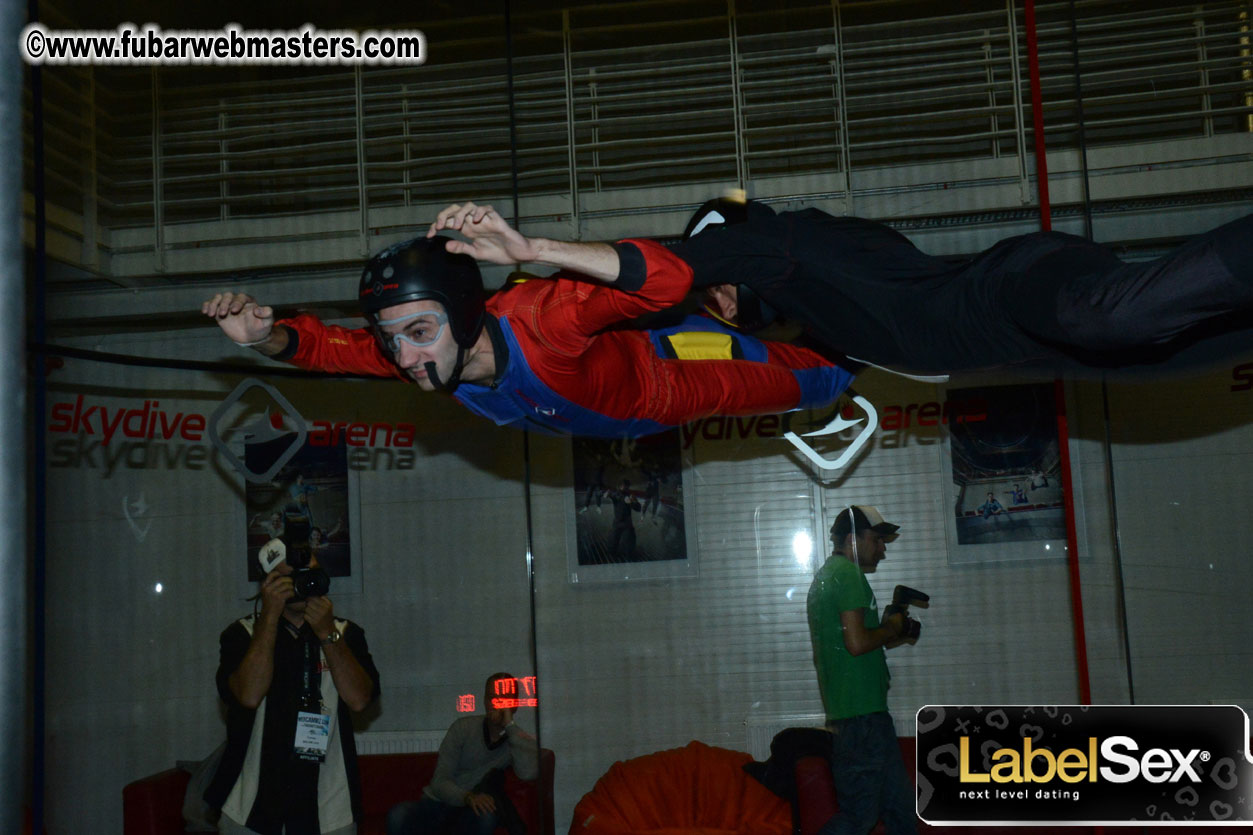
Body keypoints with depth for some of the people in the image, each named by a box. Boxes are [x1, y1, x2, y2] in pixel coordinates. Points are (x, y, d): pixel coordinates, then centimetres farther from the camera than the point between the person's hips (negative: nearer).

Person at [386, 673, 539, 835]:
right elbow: (439, 782, -10)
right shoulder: (463, 728, -5)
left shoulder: (521, 740, -5)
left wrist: (509, 725, -25)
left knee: (486, 815, -38)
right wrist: (468, 797, -31)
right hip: (438, 802, 1)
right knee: (398, 816, -31)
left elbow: (528, 773, -29)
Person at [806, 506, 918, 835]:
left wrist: (886, 641, 17)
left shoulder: (824, 575, 20)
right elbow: (856, 643, -21)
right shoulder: (848, 573, -11)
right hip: (862, 713, -10)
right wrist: (890, 628, -4)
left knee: (900, 808, 14)